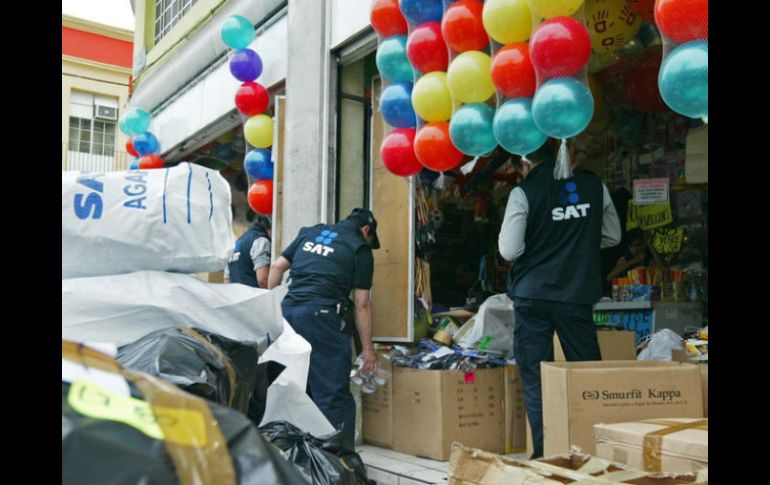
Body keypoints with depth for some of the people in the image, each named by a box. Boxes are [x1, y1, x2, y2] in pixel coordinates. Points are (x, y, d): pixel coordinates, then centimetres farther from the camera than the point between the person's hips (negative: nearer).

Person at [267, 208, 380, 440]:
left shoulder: (309, 232, 21)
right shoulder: (360, 249, 6)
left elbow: (277, 267, 16)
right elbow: (362, 304, 3)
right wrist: (367, 348, 7)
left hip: (288, 310, 6)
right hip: (321, 315, -6)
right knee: (334, 395, -4)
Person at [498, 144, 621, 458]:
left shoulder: (524, 192, -7)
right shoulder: (593, 186, 5)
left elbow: (509, 251, -11)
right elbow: (612, 237, 15)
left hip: (532, 295, -3)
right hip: (578, 294, 3)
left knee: (536, 379, 4)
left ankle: (544, 453, 5)